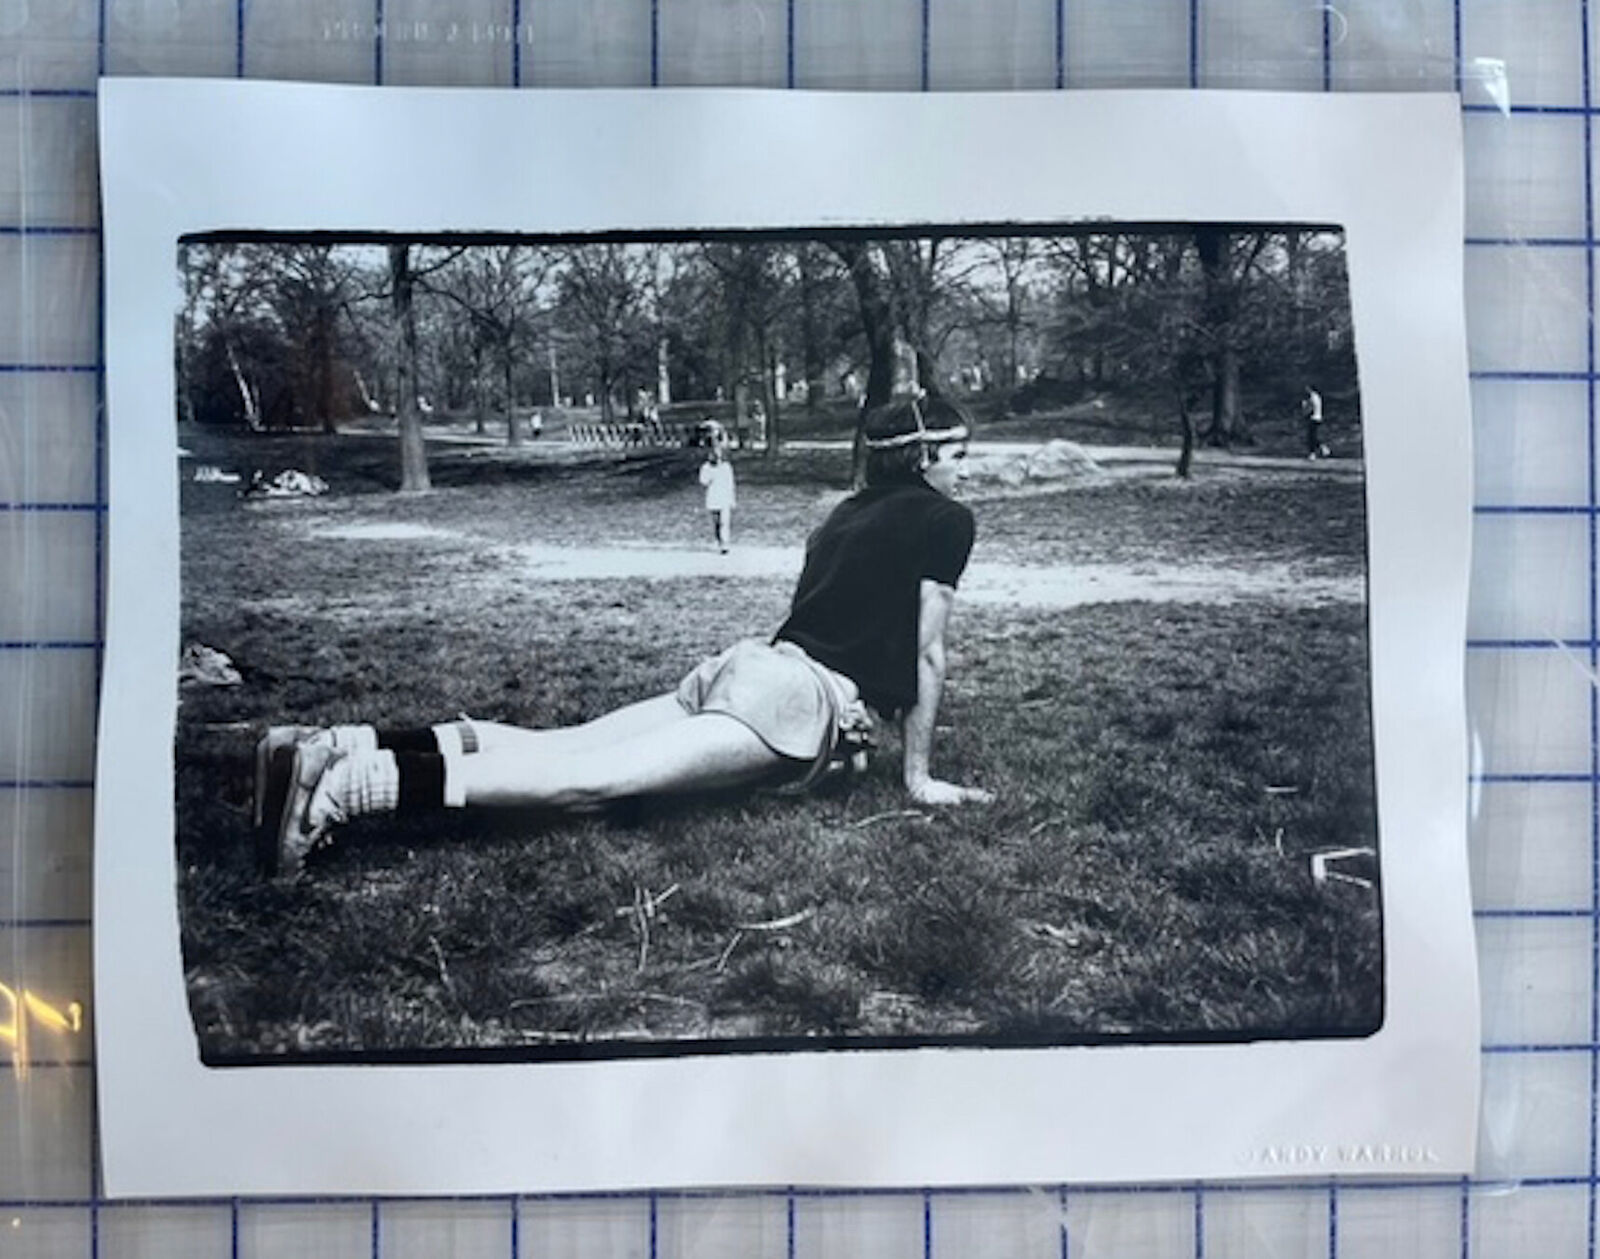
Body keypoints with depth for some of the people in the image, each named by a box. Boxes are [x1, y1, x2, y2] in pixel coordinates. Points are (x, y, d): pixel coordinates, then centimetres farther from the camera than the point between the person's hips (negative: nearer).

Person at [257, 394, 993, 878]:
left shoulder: (850, 512, 27)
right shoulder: (947, 520, 2)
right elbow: (928, 654, 2)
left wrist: (848, 728, 38)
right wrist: (918, 775, 8)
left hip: (751, 666, 8)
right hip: (799, 701, -8)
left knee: (562, 748, 0)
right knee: (589, 779, -19)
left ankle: (339, 748, -11)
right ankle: (343, 785, -33)